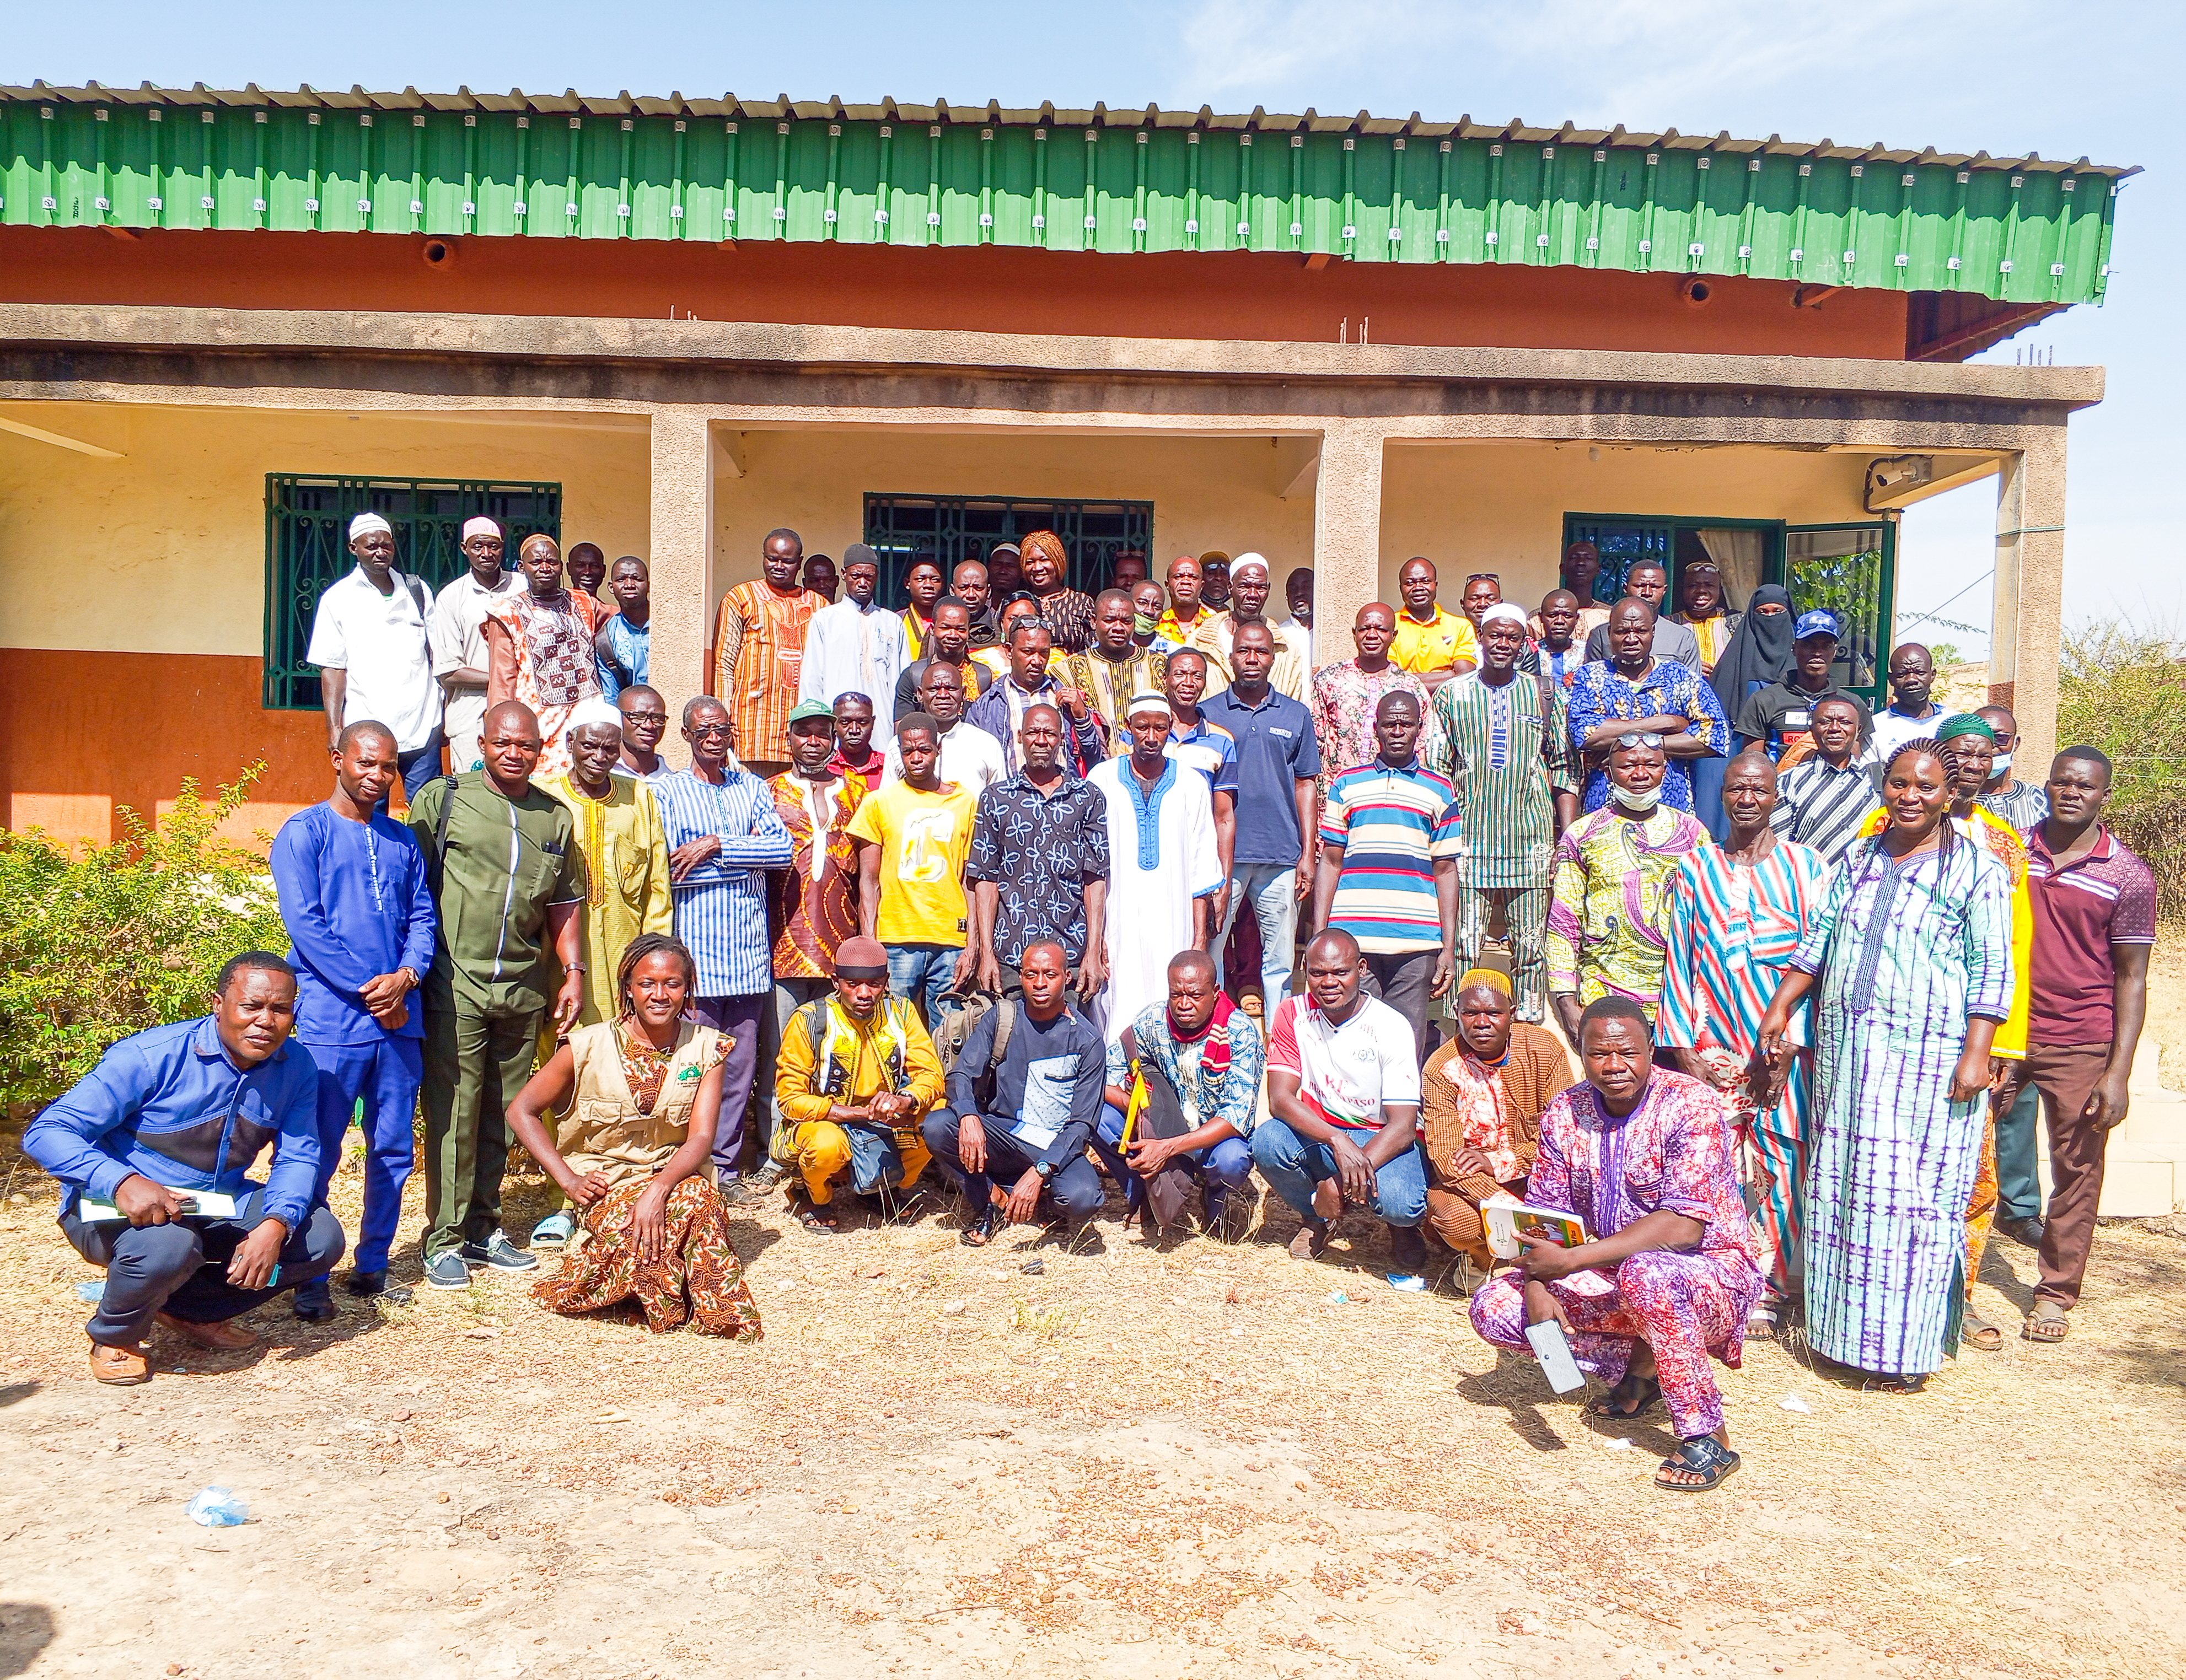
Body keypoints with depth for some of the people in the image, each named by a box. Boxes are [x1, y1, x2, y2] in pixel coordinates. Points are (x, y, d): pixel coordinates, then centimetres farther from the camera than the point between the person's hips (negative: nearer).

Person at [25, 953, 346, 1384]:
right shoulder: (151, 1057, -22)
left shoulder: (296, 1067, -7)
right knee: (169, 1245, -37)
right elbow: (46, 1133, -23)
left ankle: (188, 1308, 7)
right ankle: (114, 1336, -2)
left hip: (216, 1207, 5)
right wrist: (122, 1182, -42)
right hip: (117, 1207, -5)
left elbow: (297, 1158, -6)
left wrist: (276, 1225, -28)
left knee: (322, 1237, -13)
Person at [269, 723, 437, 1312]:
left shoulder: (402, 840, 15)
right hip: (332, 1019, -5)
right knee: (316, 1154, 0)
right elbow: (304, 923, -9)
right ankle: (310, 1279, 12)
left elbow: (423, 917, 12)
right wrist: (369, 991, -12)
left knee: (394, 1150, 9)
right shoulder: (305, 832, 0)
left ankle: (373, 1265, 22)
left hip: (400, 1019, 5)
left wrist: (406, 975, -8)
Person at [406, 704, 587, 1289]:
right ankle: (444, 1240, 8)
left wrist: (573, 971, 11)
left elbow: (566, 902, 19)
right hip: (455, 982, -4)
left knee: (502, 1113, 10)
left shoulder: (556, 817, 13)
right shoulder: (441, 799, 2)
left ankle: (482, 1228, 23)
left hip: (525, 987, 4)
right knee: (453, 1112, -2)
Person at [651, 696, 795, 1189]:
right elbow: (670, 871, -8)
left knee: (741, 1064, 7)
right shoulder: (665, 790, 4)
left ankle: (725, 1164, 17)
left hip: (749, 949, 4)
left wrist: (715, 846, -10)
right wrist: (748, 859, -5)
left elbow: (783, 849, -1)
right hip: (695, 947, -3)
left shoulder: (752, 787, 14)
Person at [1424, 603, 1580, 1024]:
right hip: (1467, 838, -1)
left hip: (1531, 841, 1)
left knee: (1531, 943, 3)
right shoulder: (1452, 695, 8)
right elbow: (1436, 770, 7)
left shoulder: (1546, 694, 10)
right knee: (1464, 942, -2)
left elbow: (1565, 770, 11)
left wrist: (1568, 837, 2)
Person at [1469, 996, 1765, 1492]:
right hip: (1612, 1275, 6)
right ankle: (1639, 1364, 5)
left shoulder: (1691, 1106, -20)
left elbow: (1683, 1227, -29)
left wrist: (1570, 1262, -32)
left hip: (1710, 1272, -6)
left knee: (1644, 1274, -40)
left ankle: (1708, 1438, -20)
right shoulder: (1564, 1114, -2)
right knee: (1493, 1307, -10)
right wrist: (1536, 1286, -22)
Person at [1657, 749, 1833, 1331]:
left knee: (1780, 1165, 0)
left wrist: (1786, 1049, -9)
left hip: (1784, 1048, -1)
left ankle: (1769, 1292, 14)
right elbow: (1679, 961, 6)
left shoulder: (1807, 867, 4)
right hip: (1713, 1049, 1)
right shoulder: (1694, 869, 9)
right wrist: (1684, 1051, -2)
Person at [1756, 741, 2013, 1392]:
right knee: (1841, 1187, 9)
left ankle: (1906, 1348, 10)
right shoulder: (1858, 860, 12)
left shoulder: (1976, 869, -4)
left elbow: (1991, 970, -7)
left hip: (1929, 1059, -5)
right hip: (1845, 1051, 5)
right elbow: (1818, 938, 16)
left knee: (1914, 1198, -1)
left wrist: (1976, 1054, -14)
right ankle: (1846, 1330, 23)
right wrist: (1781, 1007, 9)